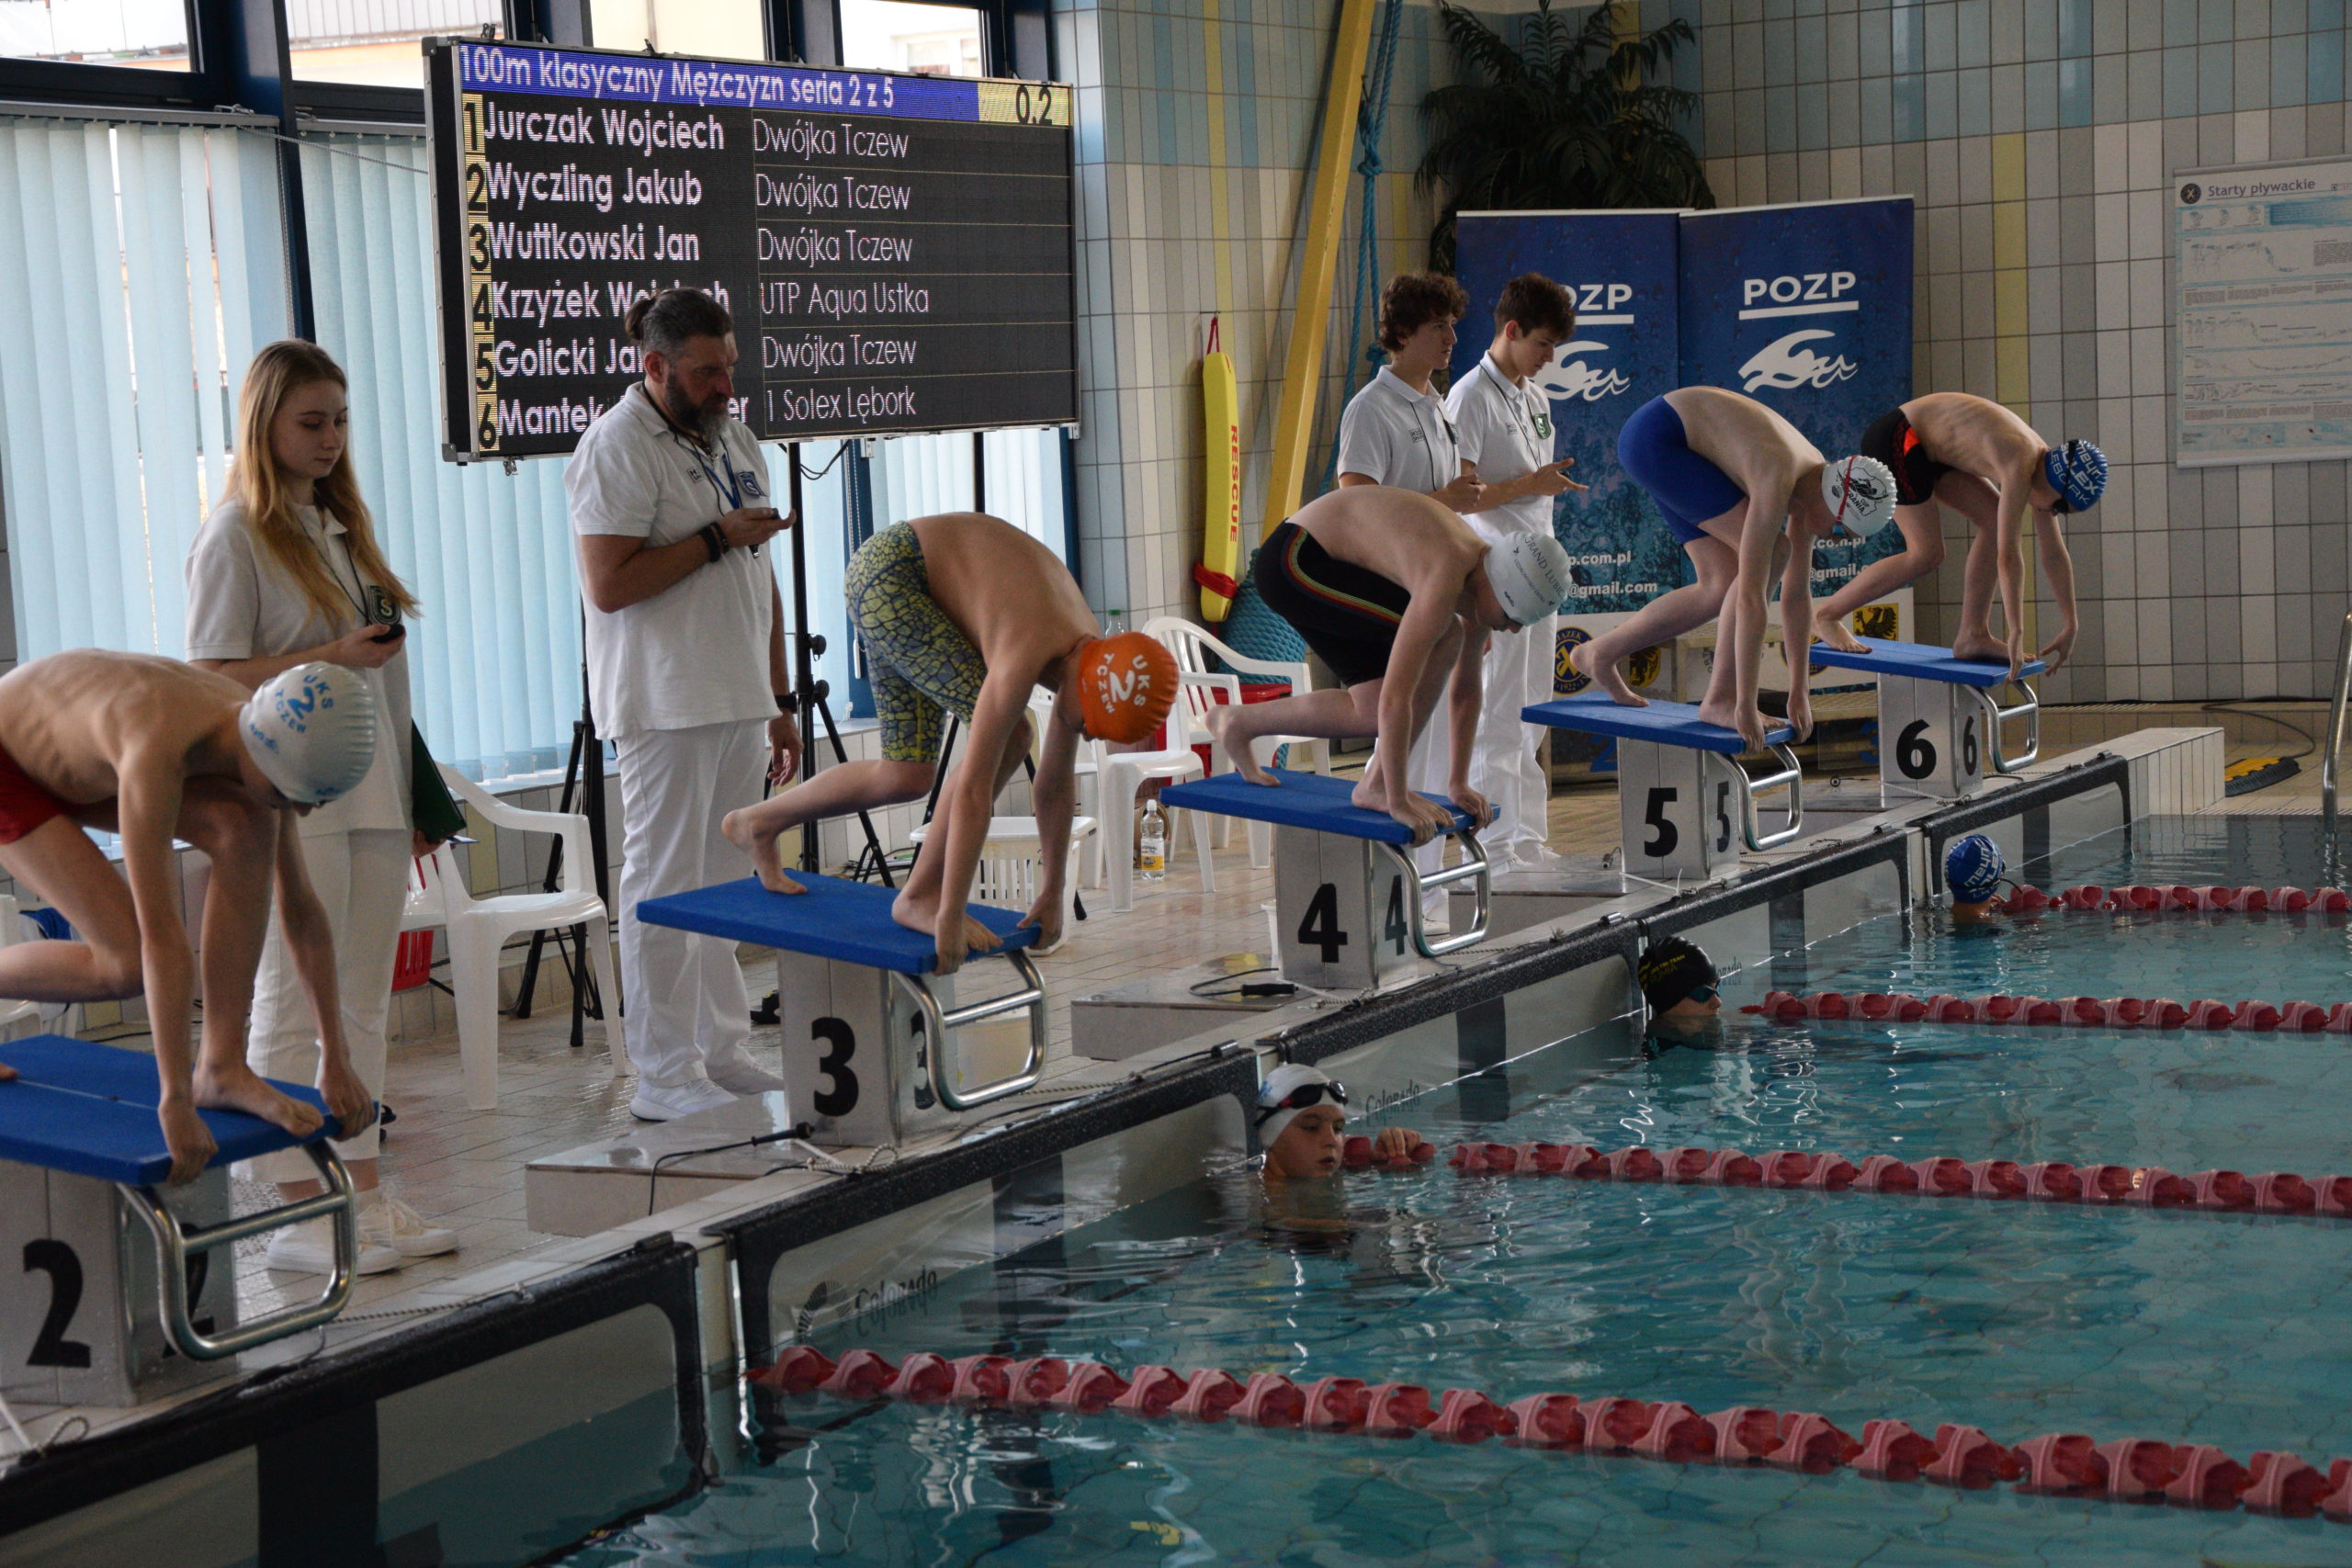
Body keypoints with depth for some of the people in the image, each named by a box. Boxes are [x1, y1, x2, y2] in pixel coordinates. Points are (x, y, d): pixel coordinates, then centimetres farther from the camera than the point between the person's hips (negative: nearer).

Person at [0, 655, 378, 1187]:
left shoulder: (267, 733, -19)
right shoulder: (160, 752, -42)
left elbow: (301, 907, -11)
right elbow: (160, 934, -42)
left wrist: (335, 1060, -11)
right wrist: (174, 1102, -40)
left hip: (77, 768, 7)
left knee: (246, 828, -21)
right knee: (128, 963, -21)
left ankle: (222, 1064, -14)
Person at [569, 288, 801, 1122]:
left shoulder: (734, 440, 16)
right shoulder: (618, 446, -10)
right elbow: (609, 585, -18)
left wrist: (779, 701, 19)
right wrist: (717, 537, -15)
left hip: (738, 702, 8)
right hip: (665, 707, -8)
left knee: (728, 881, 11)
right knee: (665, 888, -6)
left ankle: (722, 1052, 18)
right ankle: (665, 1076, -2)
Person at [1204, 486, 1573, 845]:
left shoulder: (1484, 573, -3)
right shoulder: (1444, 580, -30)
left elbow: (1466, 688, 8)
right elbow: (1395, 697, -31)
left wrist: (1458, 783, 10)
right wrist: (1398, 802, -26)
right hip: (1292, 561, -9)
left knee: (1373, 714, 5)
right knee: (1441, 637, -21)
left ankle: (1239, 722, 22)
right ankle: (1378, 787, -10)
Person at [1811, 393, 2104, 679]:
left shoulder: (2043, 459, 0)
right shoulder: (2019, 464, -28)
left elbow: (2055, 554, 8)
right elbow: (2008, 556, -31)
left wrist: (2070, 626, 10)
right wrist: (2016, 635, -29)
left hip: (1929, 448, 10)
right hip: (1895, 439, -10)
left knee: (1995, 520, 2)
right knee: (1926, 554, -12)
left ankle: (1972, 636, 4)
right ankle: (1827, 613, 1)